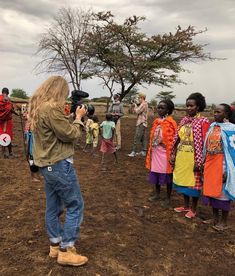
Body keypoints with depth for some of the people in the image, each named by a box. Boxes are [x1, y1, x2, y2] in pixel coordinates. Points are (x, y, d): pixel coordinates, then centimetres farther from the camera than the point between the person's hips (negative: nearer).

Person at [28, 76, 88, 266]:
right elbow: (70, 134, -16)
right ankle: (66, 251, 10)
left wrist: (71, 116, 7)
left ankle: (55, 245, 29)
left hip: (47, 164, 10)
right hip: (59, 164, -10)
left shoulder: (37, 107, 9)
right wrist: (78, 118, -2)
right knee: (75, 206, 2)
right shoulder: (51, 108, -22)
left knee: (53, 206, 17)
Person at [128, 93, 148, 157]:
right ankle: (143, 151, 15)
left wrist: (135, 105, -3)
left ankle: (134, 152, -10)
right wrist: (135, 106, 3)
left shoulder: (143, 104, -13)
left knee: (137, 138, -10)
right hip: (143, 123, 10)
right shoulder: (144, 104, 18)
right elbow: (136, 111, 18)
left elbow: (137, 111, -18)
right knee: (143, 138, 11)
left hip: (141, 123, -10)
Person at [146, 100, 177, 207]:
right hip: (155, 152, 6)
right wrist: (150, 152, 13)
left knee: (167, 176, 6)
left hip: (165, 153, -6)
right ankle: (157, 193, 33)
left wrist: (172, 154, -15)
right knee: (156, 173, 15)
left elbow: (173, 140, -12)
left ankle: (168, 198, 20)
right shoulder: (156, 122, 8)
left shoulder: (171, 123, -11)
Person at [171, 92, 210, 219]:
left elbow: (204, 143, -13)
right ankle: (186, 206, 34)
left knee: (193, 182, 6)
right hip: (181, 156, 6)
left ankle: (193, 209, 23)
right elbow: (177, 139, 10)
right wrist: (173, 154, 7)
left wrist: (199, 161, -16)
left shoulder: (203, 121, -10)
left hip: (193, 157, -6)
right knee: (183, 180, 16)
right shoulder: (184, 120, 8)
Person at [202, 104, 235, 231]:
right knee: (211, 190, 14)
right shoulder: (212, 126, 8)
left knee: (222, 192, 4)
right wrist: (204, 162, 11)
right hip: (210, 163, 7)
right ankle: (215, 218, 30)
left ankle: (223, 221, 20)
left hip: (222, 165, -7)